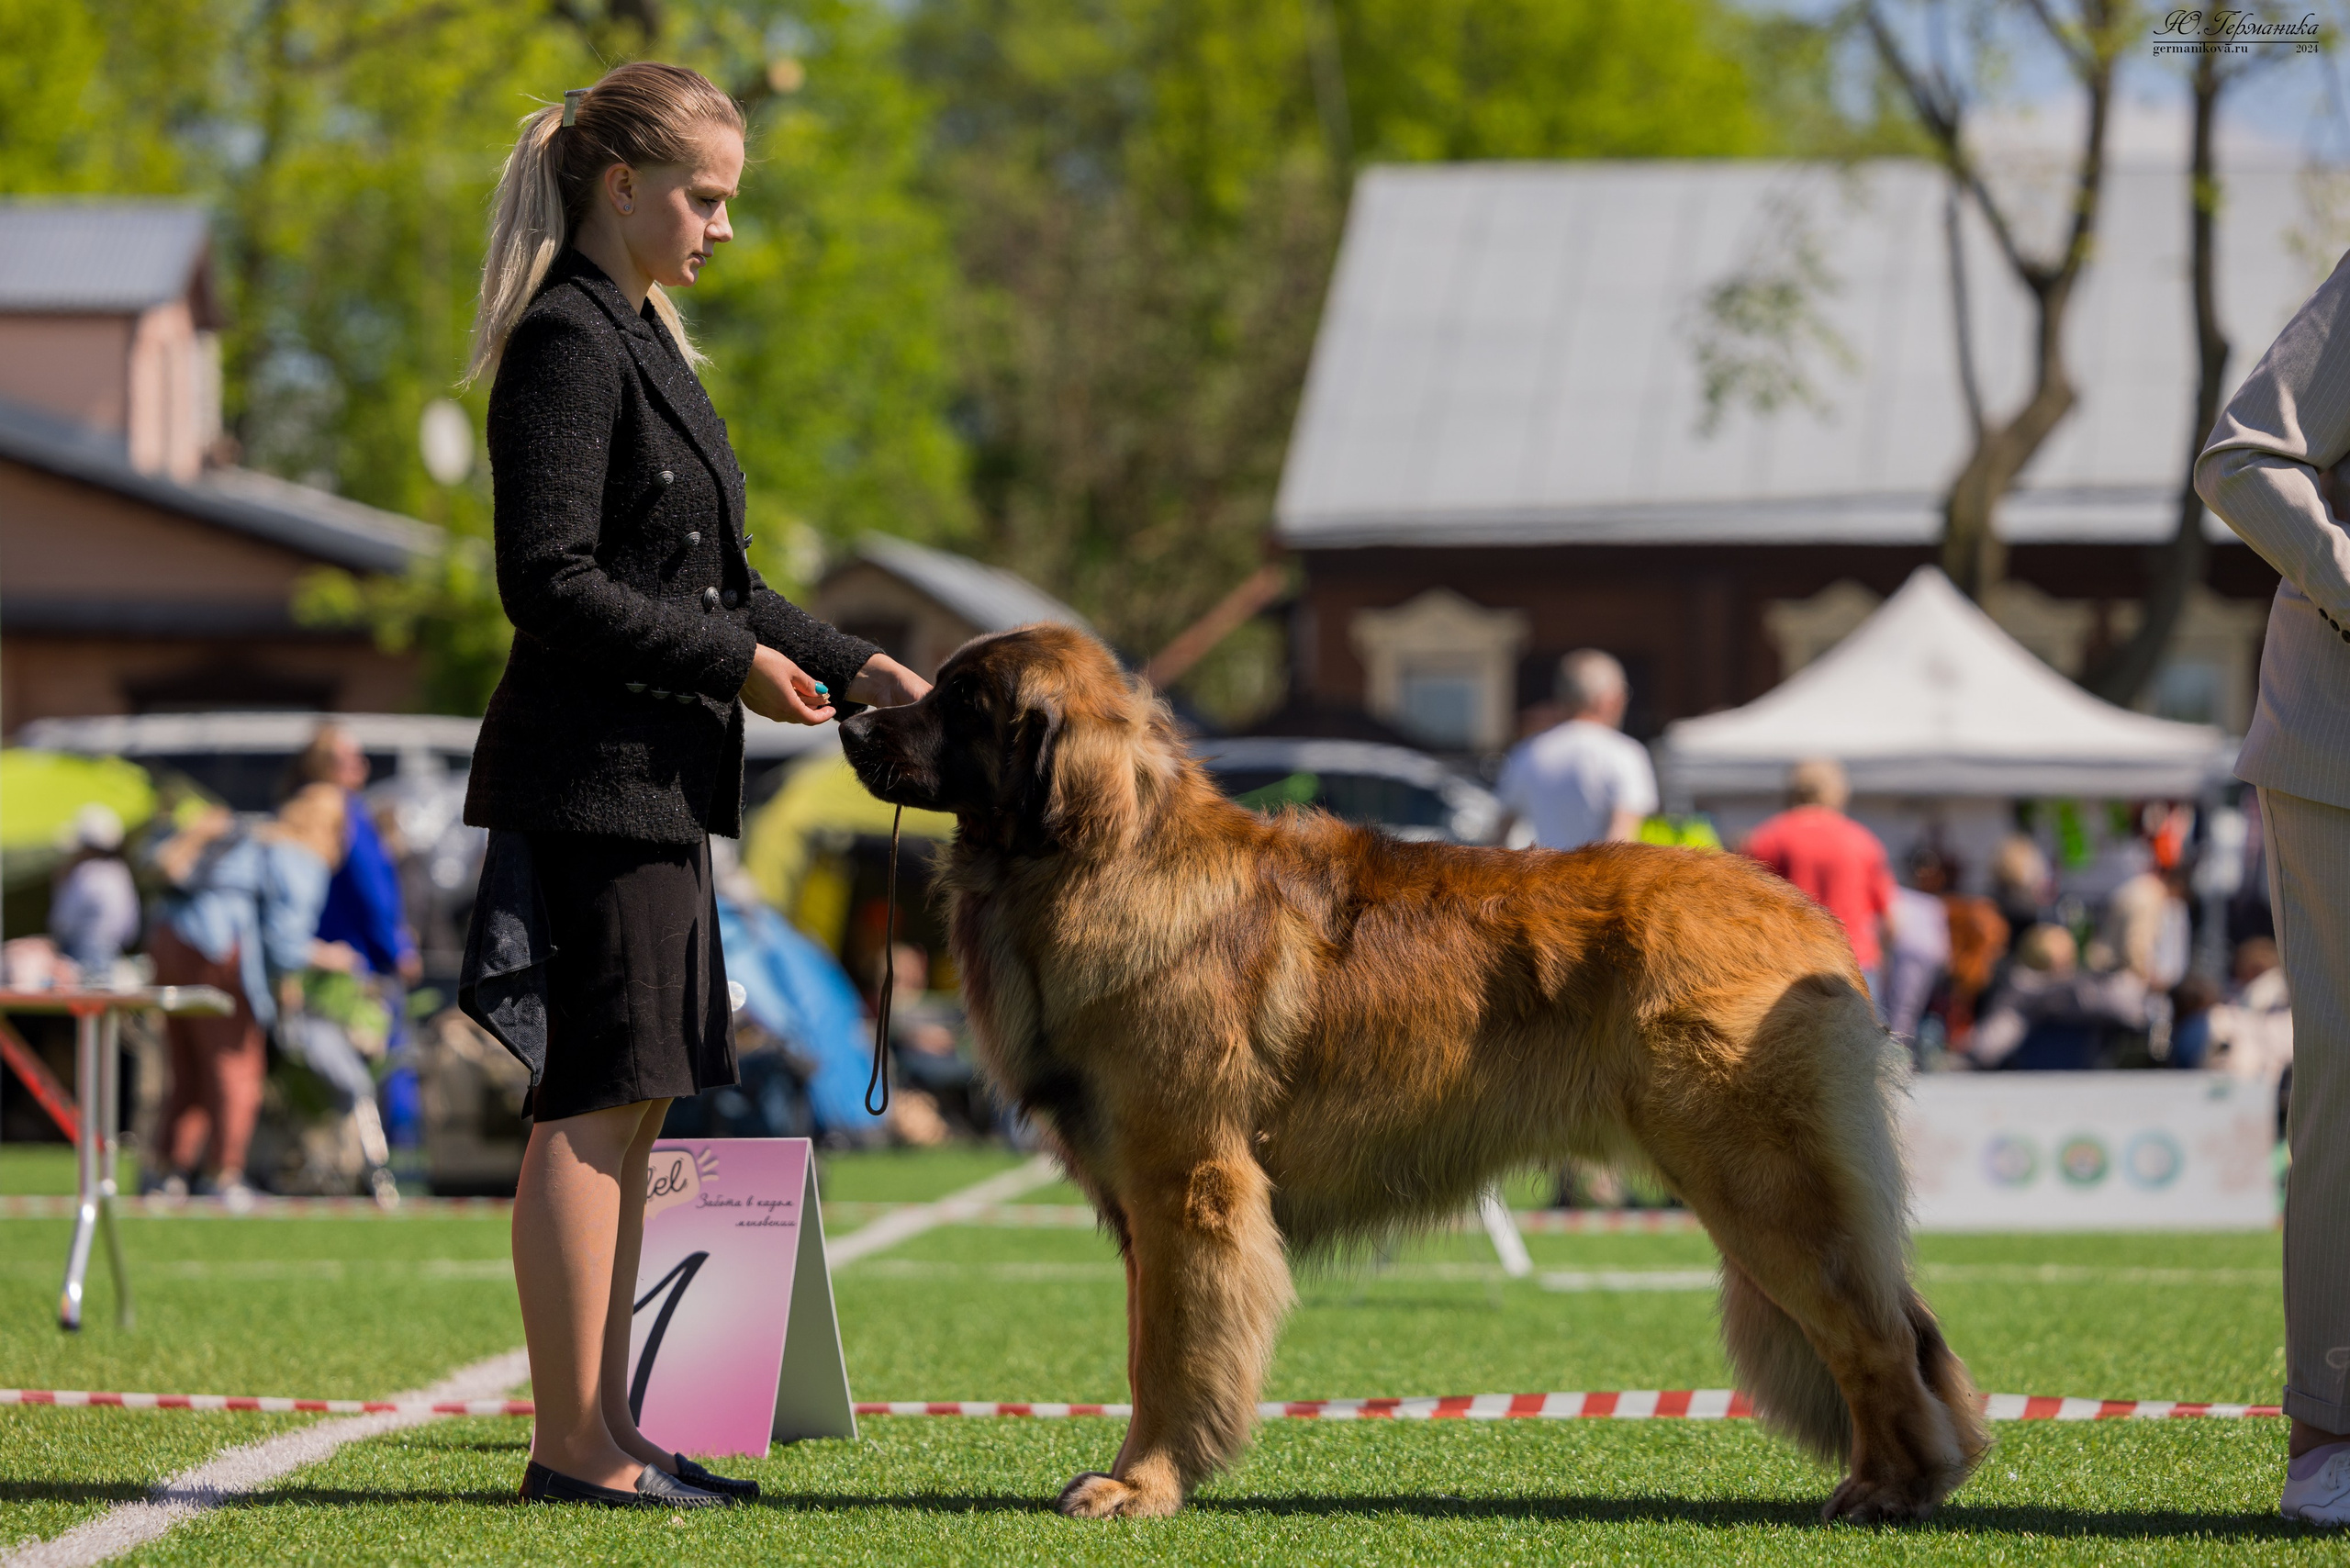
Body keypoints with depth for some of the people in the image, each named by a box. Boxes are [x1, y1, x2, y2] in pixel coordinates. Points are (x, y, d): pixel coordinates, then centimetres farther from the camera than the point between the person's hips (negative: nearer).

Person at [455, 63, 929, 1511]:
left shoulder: (641, 340, 19)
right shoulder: (568, 342, -12)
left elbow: (700, 576, 22)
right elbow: (551, 584, -19)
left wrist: (847, 666, 12)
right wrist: (738, 660, -14)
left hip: (654, 781, 10)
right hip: (590, 776, -10)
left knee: (631, 1110, 10)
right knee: (594, 1106, -8)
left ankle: (604, 1430, 14)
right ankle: (572, 1446, -6)